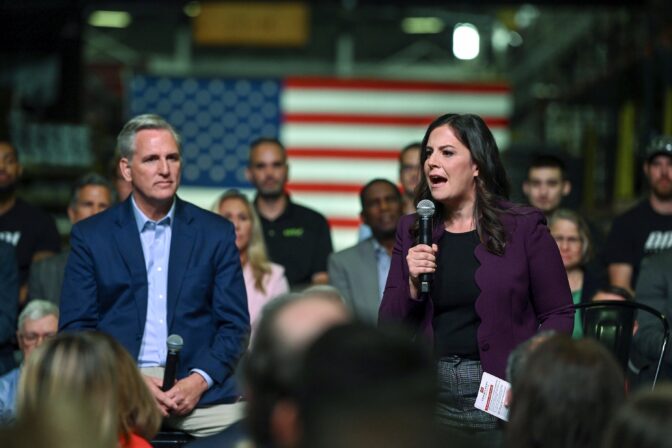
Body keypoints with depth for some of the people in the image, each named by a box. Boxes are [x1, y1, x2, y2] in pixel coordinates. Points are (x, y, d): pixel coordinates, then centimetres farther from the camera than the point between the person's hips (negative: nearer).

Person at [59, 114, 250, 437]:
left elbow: (235, 323, 9)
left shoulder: (216, 233, 10)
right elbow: (75, 326, 5)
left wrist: (199, 380, -9)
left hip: (197, 383, 1)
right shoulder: (90, 236, 8)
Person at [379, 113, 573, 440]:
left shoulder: (524, 227, -3)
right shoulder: (412, 232, 8)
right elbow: (388, 328, 7)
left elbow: (558, 314, -4)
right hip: (431, 396, 3)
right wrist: (413, 285, -11)